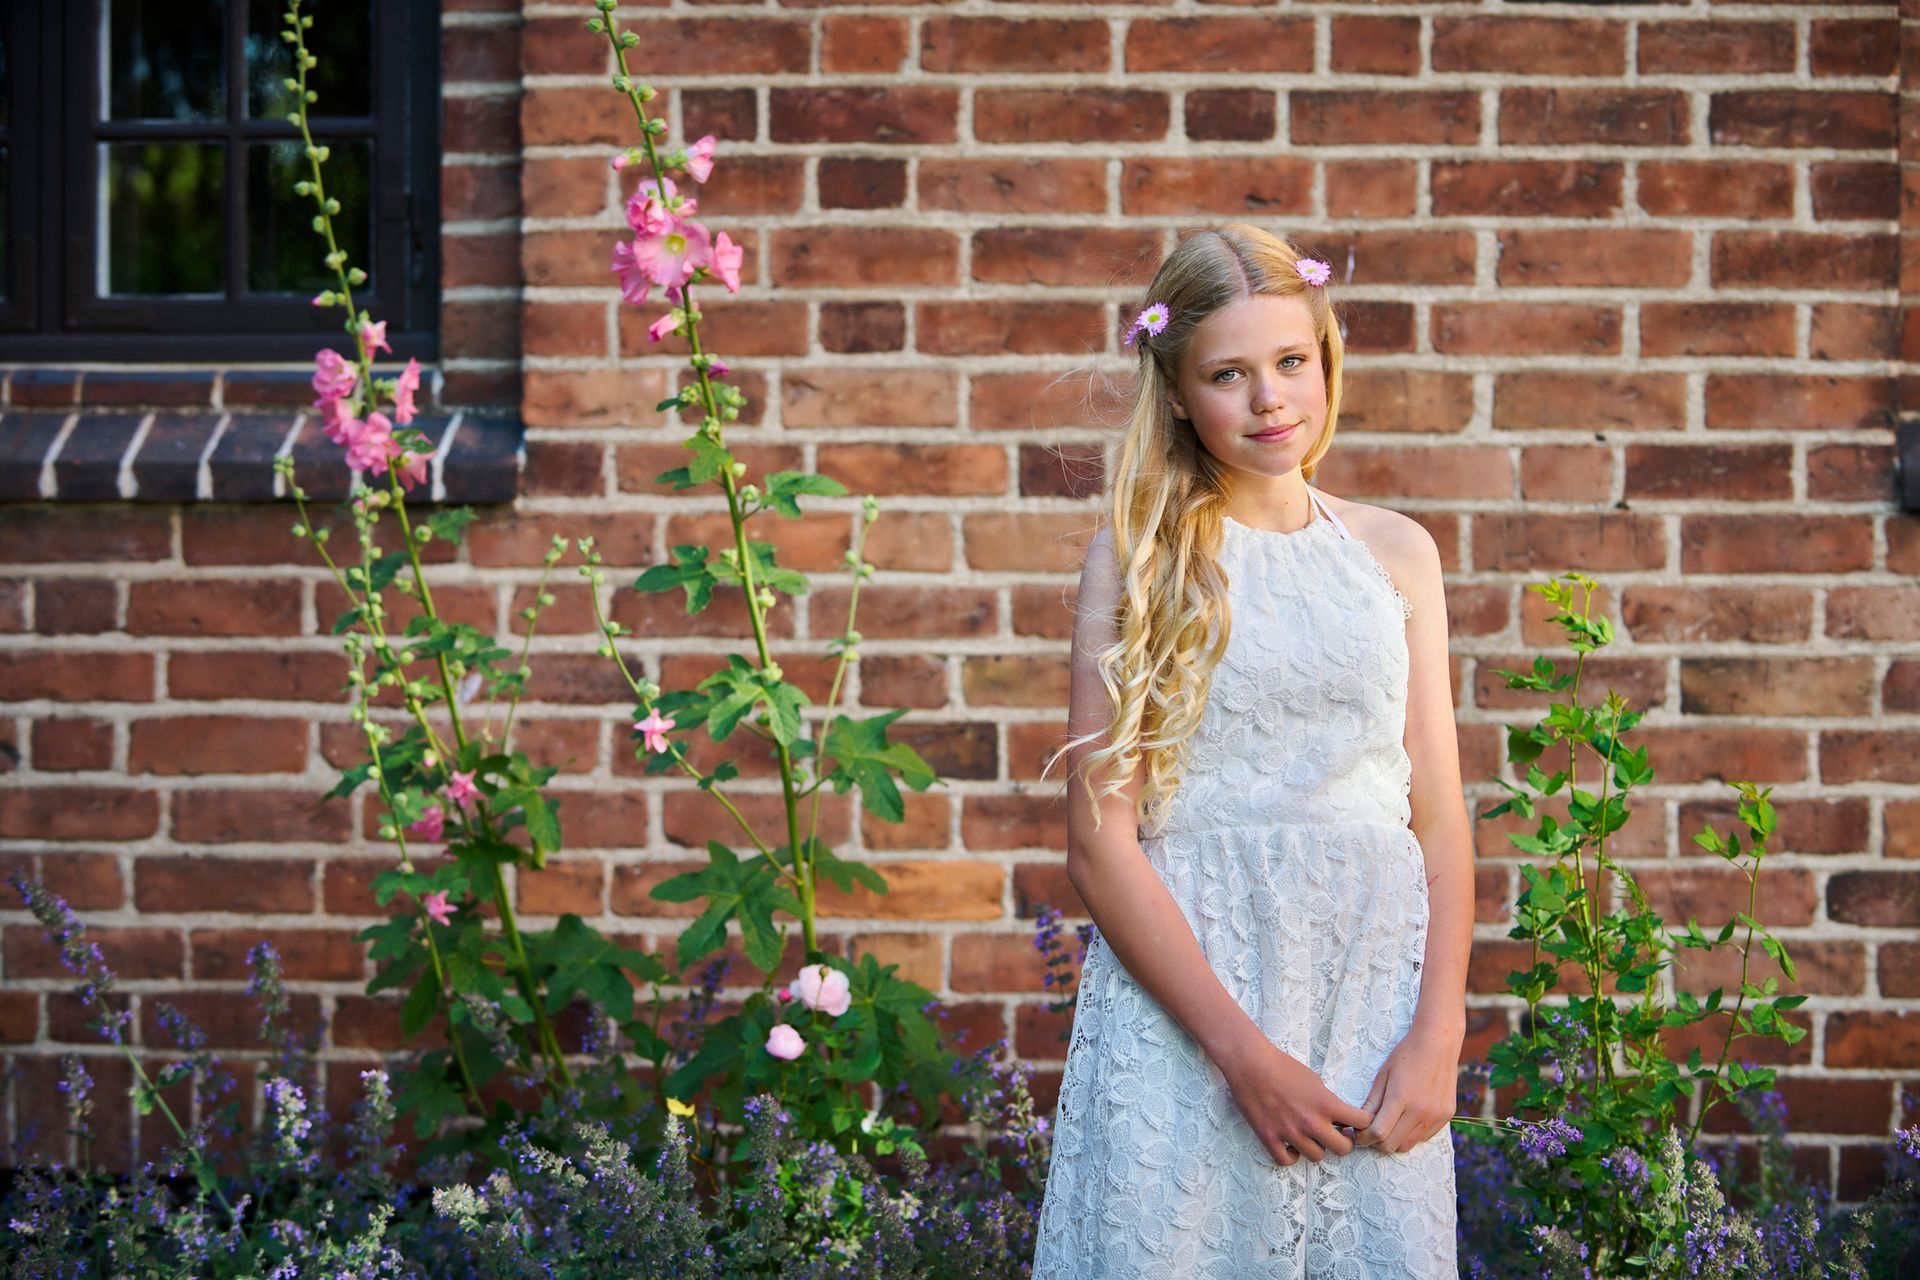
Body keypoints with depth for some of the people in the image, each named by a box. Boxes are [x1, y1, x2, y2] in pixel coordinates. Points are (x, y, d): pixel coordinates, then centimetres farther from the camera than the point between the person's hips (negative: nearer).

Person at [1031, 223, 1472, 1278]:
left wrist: (1438, 1034, -4)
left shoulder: (1395, 551, 10)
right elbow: (1099, 838, -6)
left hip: (1376, 985, 3)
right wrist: (1242, 1048, -13)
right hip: (1181, 986, -3)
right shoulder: (1138, 556, -1)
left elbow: (1439, 815, 9)